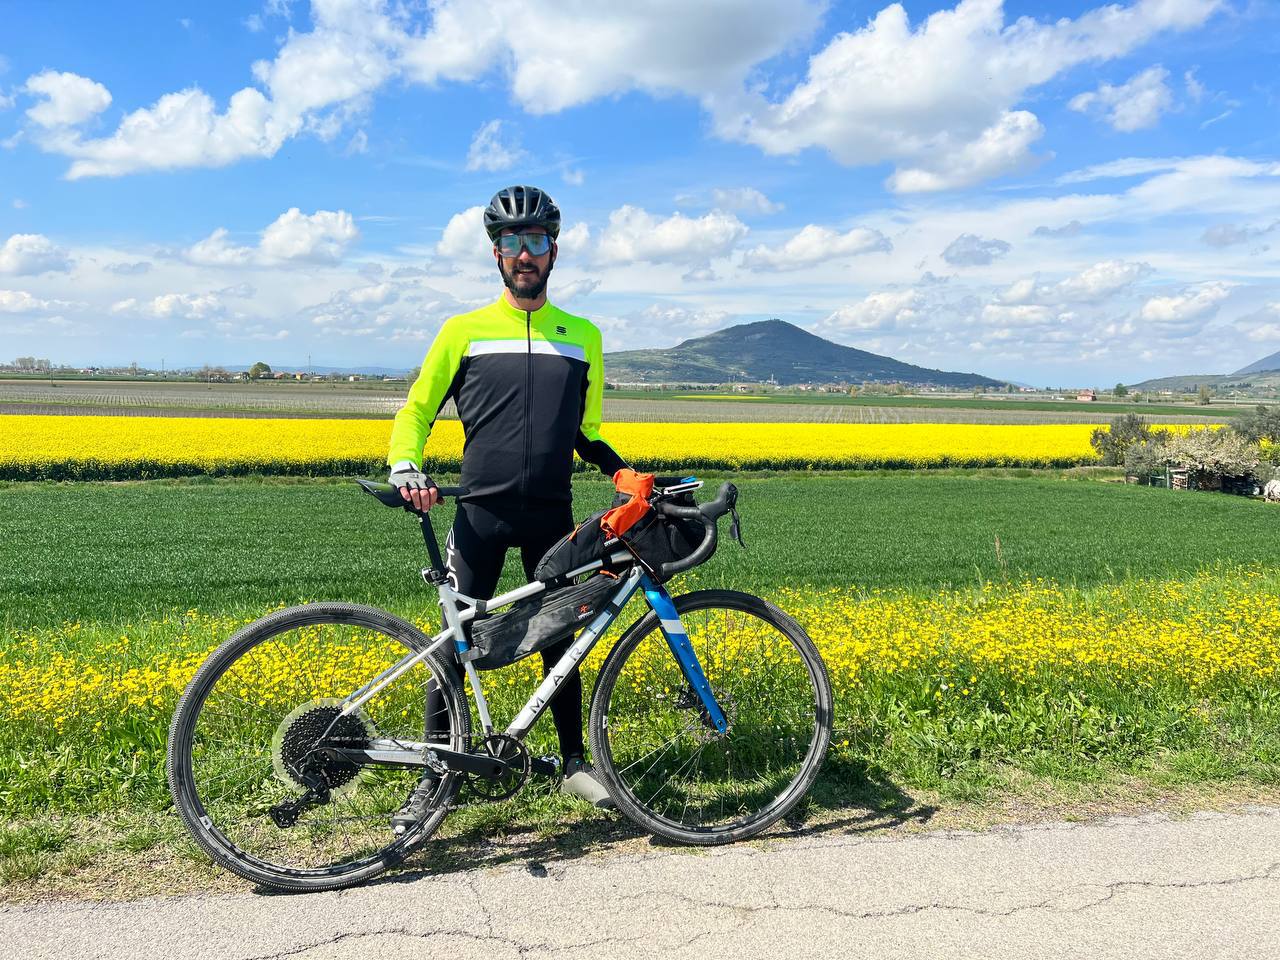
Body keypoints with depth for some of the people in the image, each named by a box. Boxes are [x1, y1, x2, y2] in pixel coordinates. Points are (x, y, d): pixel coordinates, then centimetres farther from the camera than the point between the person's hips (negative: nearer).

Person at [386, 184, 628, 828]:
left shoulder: (582, 336, 11)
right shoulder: (463, 331, 4)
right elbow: (417, 411, 7)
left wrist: (627, 473, 2)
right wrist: (405, 467, -12)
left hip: (550, 514, 2)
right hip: (481, 510, -2)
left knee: (560, 639, 11)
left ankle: (573, 763, 27)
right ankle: (435, 776, 15)